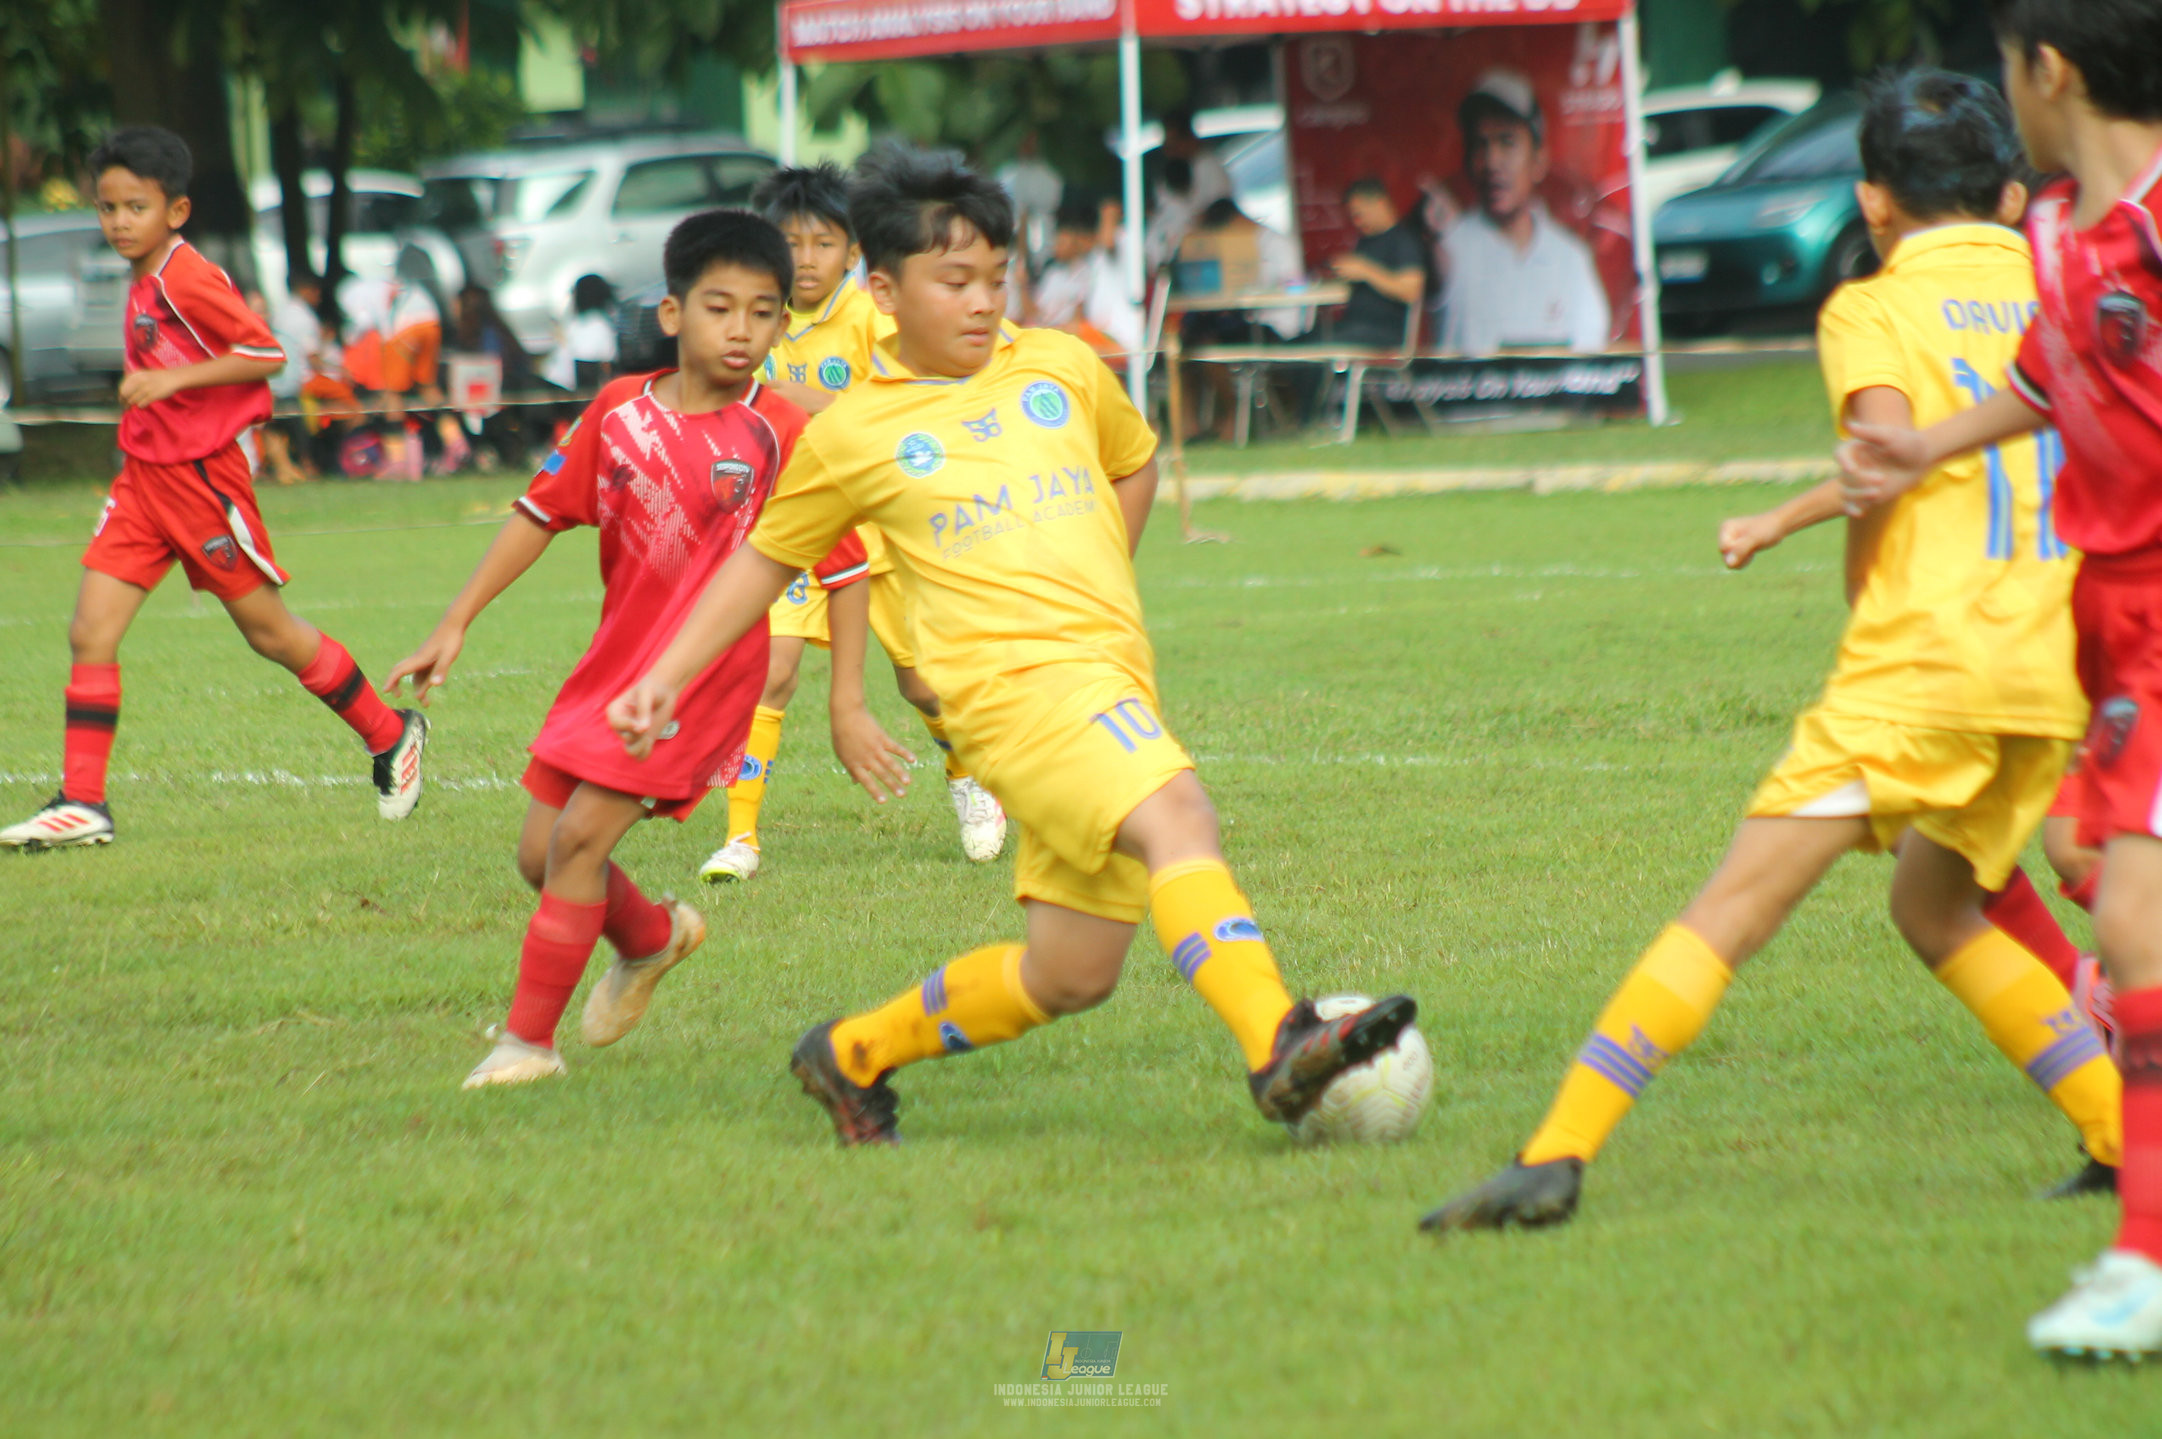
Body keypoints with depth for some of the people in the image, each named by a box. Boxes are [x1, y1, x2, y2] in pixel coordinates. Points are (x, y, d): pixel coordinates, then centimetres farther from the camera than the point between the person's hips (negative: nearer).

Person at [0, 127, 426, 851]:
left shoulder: (188, 279, -17)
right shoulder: (143, 282, 10)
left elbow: (268, 353, -21)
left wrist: (173, 378, -24)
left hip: (202, 478, -8)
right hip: (143, 477, 8)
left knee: (268, 630, 4)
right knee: (90, 633, -3)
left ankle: (391, 736, 23)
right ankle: (81, 804, -3)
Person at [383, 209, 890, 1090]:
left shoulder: (785, 436, -11)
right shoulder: (620, 411, 0)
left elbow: (846, 564, -5)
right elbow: (542, 512, 8)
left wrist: (847, 701, -7)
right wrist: (455, 625, 5)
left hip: (702, 675, -5)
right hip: (613, 661, 5)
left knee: (580, 835, -16)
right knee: (541, 856, 8)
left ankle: (529, 1040, -5)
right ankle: (652, 935, 39)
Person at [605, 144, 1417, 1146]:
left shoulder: (1062, 369, 13)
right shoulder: (853, 435, 4)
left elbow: (1134, 461, 33)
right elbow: (764, 561, 17)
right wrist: (663, 679, 14)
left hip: (1114, 678, 6)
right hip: (1014, 681, -6)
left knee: (1071, 975, 7)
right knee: (1176, 818, -32)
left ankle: (852, 1055, 25)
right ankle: (1277, 1047, -46)